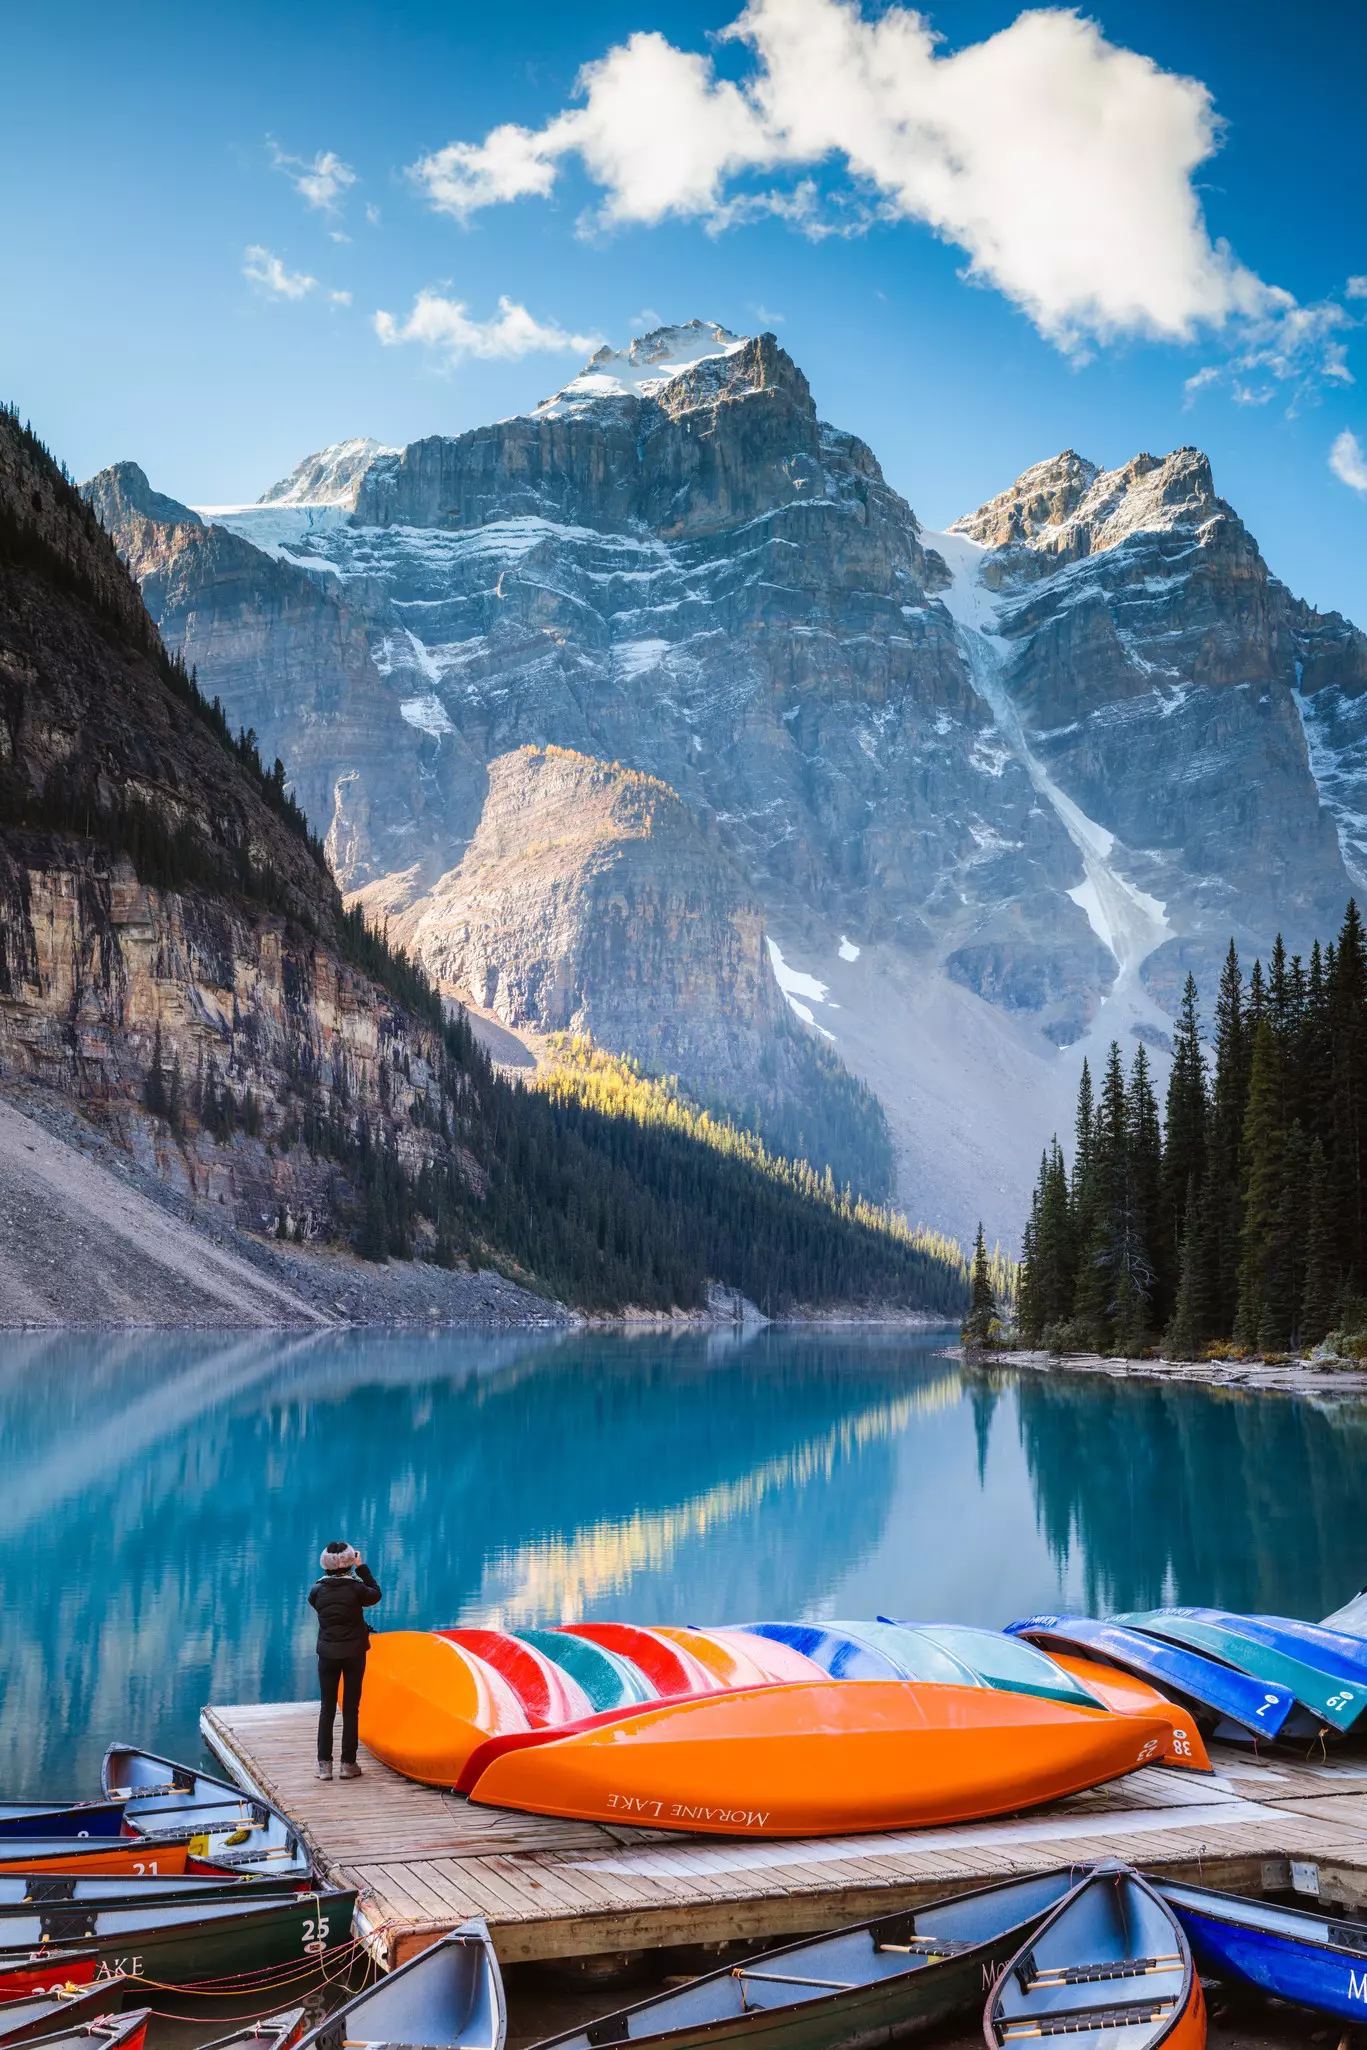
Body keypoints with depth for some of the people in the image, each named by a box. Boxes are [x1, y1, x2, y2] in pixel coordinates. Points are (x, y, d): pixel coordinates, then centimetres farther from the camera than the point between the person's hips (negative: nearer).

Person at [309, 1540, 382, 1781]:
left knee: (327, 1708, 9)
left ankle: (324, 1763, 9)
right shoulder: (355, 1588, -14)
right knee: (351, 1708, 7)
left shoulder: (318, 1591, -8)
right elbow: (376, 1594, 3)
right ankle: (348, 1763, 10)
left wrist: (329, 1576, 9)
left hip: (327, 1654, 2)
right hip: (354, 1653, -2)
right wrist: (362, 1568, 6)